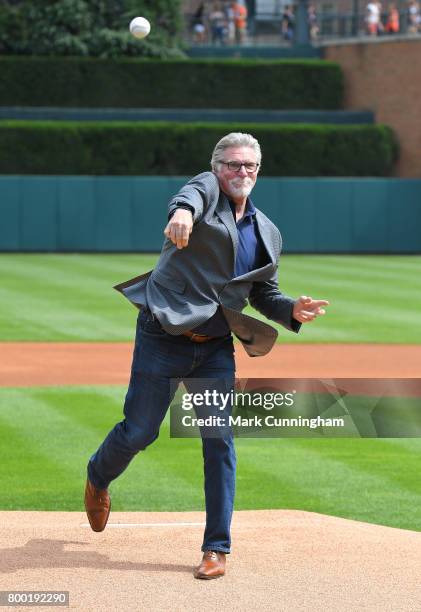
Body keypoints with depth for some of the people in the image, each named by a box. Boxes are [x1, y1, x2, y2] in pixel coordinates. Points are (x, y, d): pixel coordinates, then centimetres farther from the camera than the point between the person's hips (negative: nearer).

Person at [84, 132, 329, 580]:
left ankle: (217, 548, 1)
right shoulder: (206, 189, -3)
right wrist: (183, 210, -54)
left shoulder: (267, 234, 12)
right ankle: (98, 480, 35)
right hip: (163, 338, -4)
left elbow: (264, 295, 20)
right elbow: (192, 196, -28)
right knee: (138, 431, 1)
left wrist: (293, 310, -2)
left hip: (216, 348, 4)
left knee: (220, 441, -4)